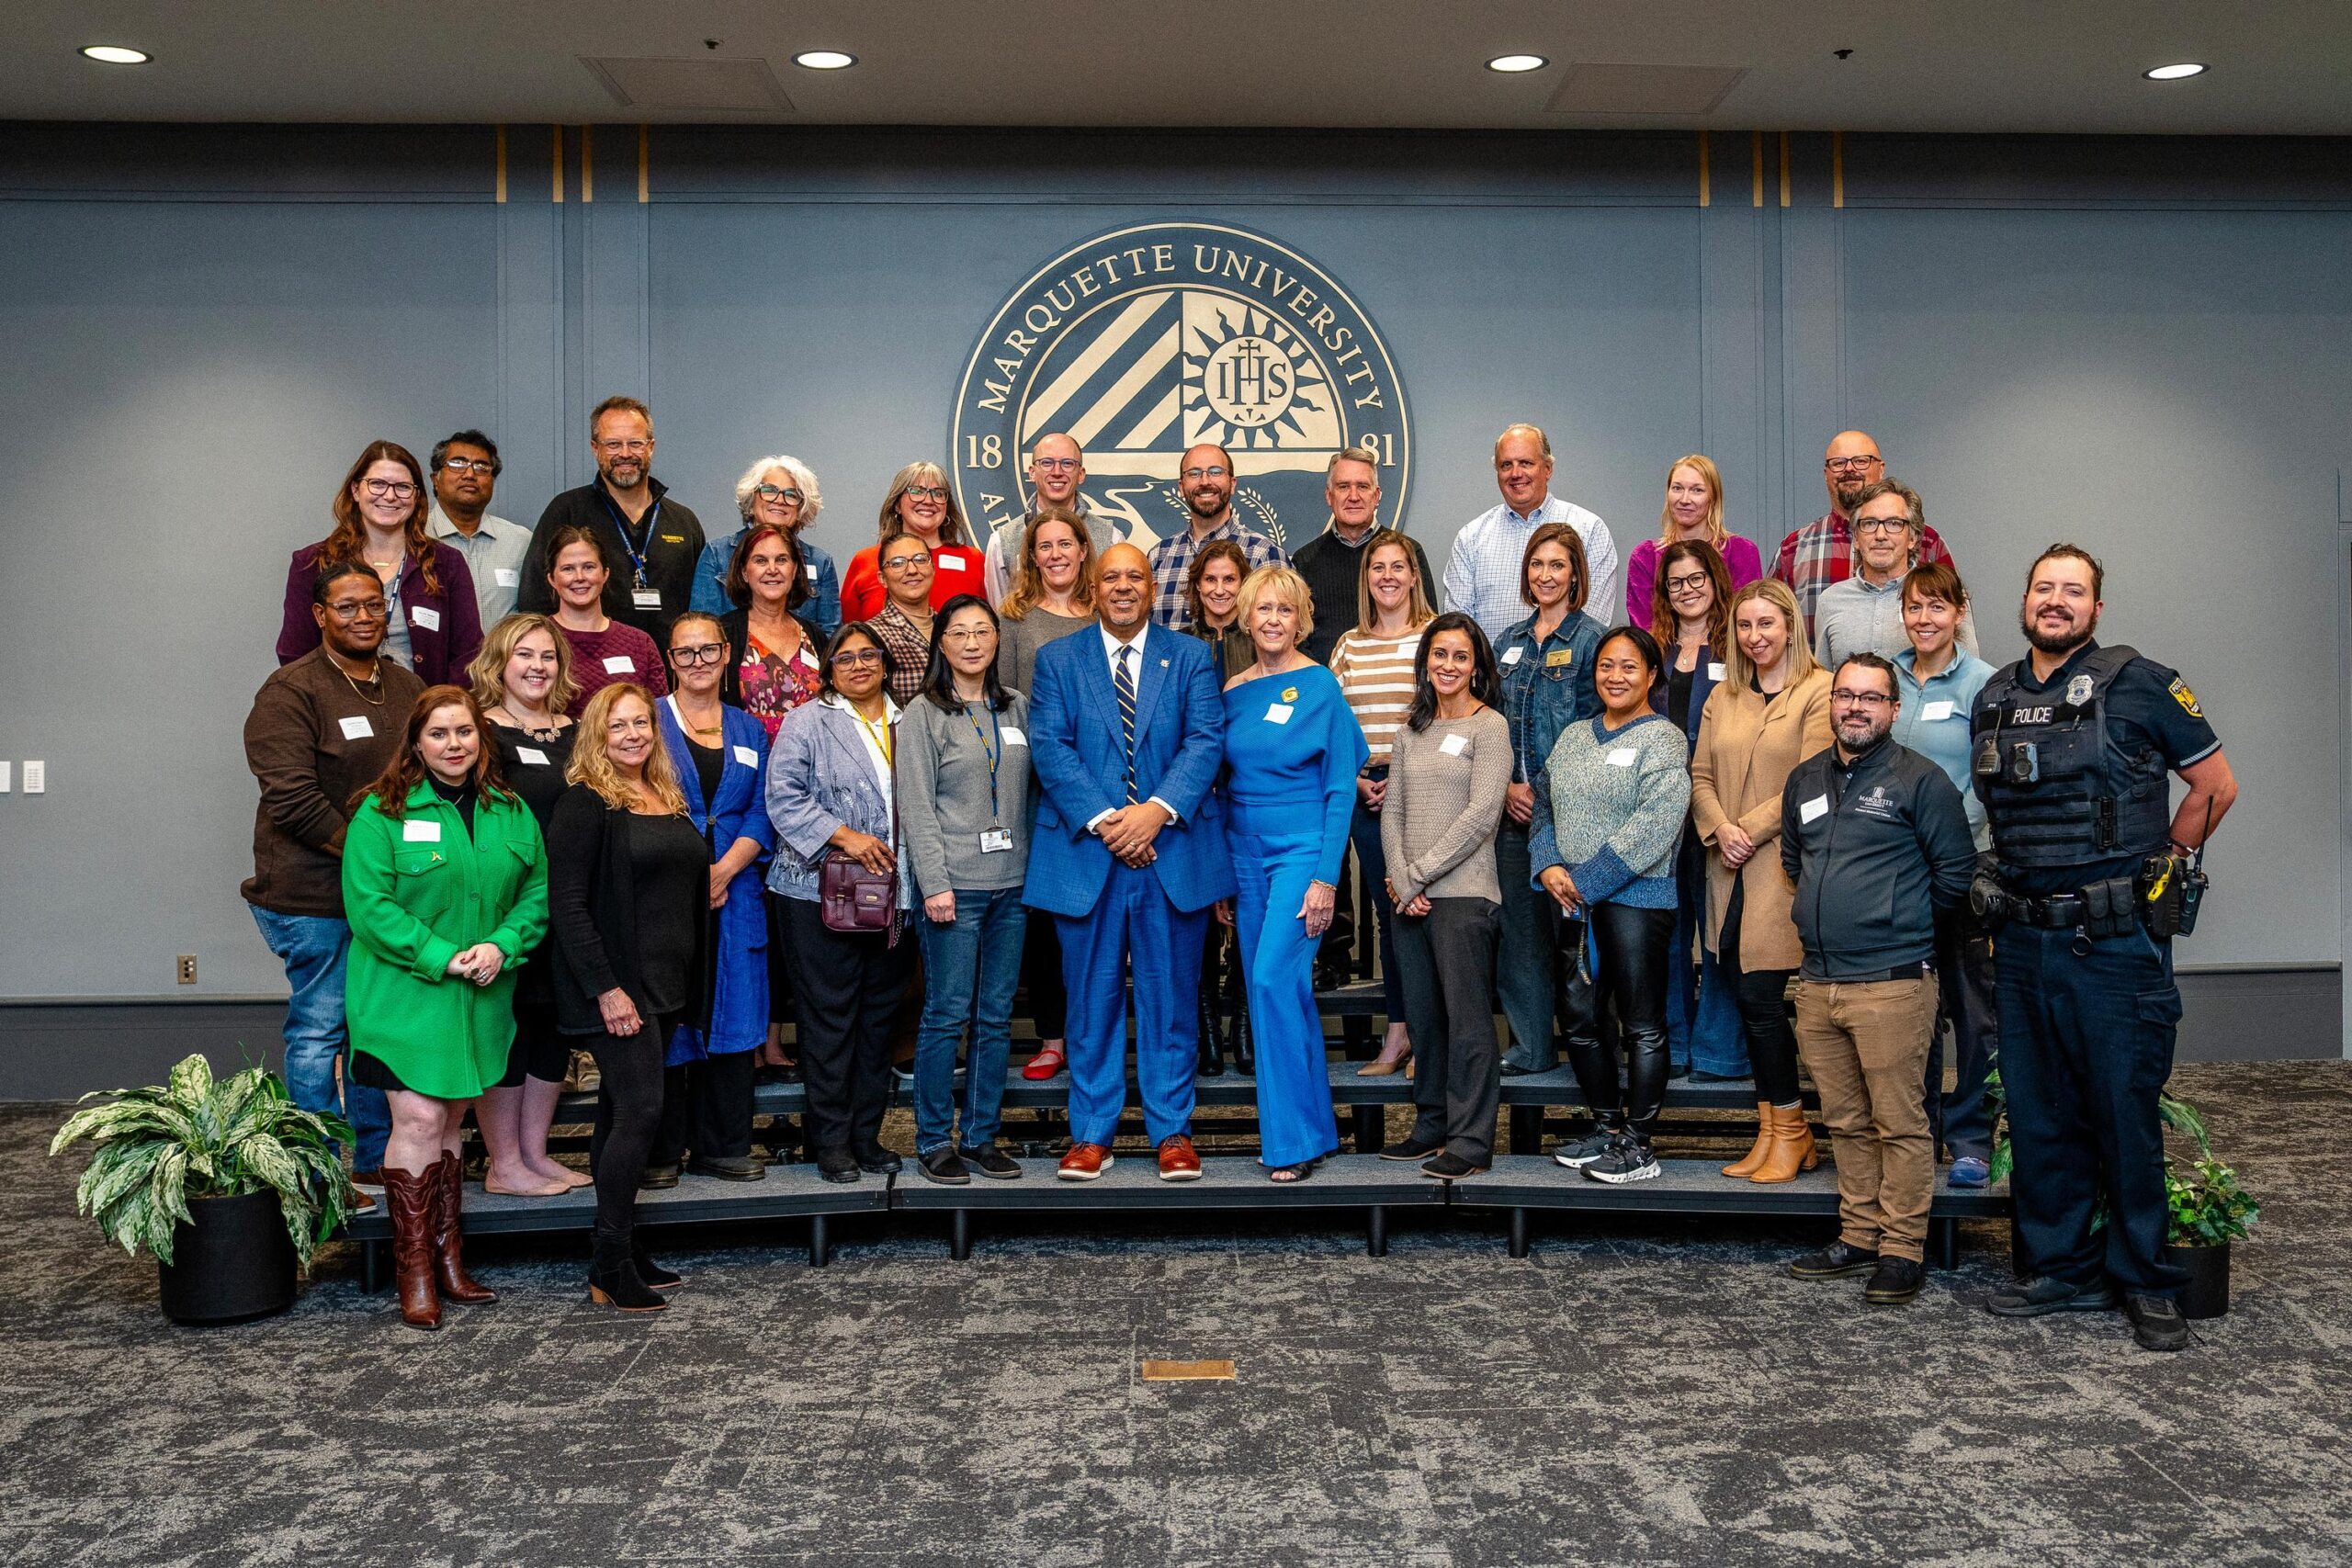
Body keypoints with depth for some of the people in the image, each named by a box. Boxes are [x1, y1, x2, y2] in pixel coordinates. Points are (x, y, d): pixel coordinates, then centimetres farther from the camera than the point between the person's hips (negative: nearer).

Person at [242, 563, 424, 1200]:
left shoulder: (408, 688, 12)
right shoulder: (290, 692, -9)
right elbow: (292, 797, -17)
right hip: (313, 894, -7)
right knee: (319, 1028, 1)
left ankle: (375, 1158, 26)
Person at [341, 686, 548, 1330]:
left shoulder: (511, 812, 8)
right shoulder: (382, 812, -7)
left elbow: (537, 891, 7)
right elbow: (369, 904, -13)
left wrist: (501, 946, -11)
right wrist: (443, 958, -18)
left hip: (479, 1000, 5)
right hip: (404, 995, -5)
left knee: (454, 1119, 13)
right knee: (419, 1119, -8)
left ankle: (447, 1254, 23)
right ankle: (414, 1269, 3)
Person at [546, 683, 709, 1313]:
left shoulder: (668, 801, 14)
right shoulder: (584, 804, -10)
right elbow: (567, 904, -16)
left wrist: (691, 983, 16)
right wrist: (606, 989, -20)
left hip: (665, 986, 8)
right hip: (616, 989, -8)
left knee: (620, 1113, 13)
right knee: (640, 1112, -10)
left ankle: (624, 1248, 18)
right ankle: (611, 1269, -1)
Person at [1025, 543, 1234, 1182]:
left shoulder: (1190, 657, 9)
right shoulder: (1056, 659, 8)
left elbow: (1206, 739, -2)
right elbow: (1049, 746, -3)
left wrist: (1158, 810, -16)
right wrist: (1102, 820, -15)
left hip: (1173, 850, 0)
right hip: (1085, 850, 0)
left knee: (1171, 997, 6)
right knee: (1092, 998, 6)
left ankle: (1172, 1131, 15)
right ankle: (1091, 1134, 15)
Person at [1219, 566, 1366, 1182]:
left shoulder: (1321, 686, -5)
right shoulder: (1233, 691, 9)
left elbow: (1341, 789, -7)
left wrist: (1326, 877, -14)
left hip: (1302, 850, -6)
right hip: (1244, 851, 6)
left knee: (1274, 979, -15)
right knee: (1275, 990, 8)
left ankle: (1294, 1138, -5)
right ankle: (1315, 1124, 19)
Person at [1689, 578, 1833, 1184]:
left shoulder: (1819, 691, -4)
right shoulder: (1723, 697, 16)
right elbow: (1701, 775, 10)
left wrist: (1751, 830, -13)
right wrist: (1720, 830, -8)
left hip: (1782, 867, -6)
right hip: (1729, 870, 6)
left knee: (1759, 995, -7)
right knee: (1747, 999, 8)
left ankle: (1788, 1131, 9)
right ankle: (1772, 1132, 17)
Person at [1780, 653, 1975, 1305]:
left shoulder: (1920, 779, -4)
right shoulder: (1805, 779, 14)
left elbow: (1956, 870, -2)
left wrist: (1903, 924, 4)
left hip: (1891, 982, -6)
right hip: (1817, 982, 6)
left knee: (1899, 1123, -2)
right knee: (1846, 1122, 13)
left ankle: (1903, 1248, 8)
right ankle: (1860, 1235, 24)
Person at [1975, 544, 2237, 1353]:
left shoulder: (2136, 683, -4)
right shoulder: (1993, 699, 11)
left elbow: (2216, 784, 1)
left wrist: (2163, 866, 3)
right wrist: (2004, 905, 14)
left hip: (2115, 944, -5)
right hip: (2025, 943, 5)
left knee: (2125, 1116, 2)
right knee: (2038, 1117, 11)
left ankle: (2145, 1283, 16)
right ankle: (2059, 1269, 24)